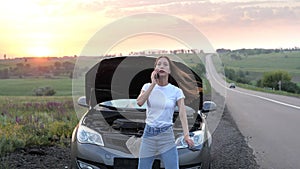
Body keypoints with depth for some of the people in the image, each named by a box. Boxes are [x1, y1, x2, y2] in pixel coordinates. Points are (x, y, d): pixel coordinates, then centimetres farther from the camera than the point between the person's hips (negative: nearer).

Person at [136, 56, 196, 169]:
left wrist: (186, 135, -28)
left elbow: (182, 114, -13)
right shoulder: (148, 86, 3)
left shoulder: (176, 91, -3)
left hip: (166, 135, -2)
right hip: (148, 134, 2)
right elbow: (139, 102, -15)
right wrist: (153, 84, -15)